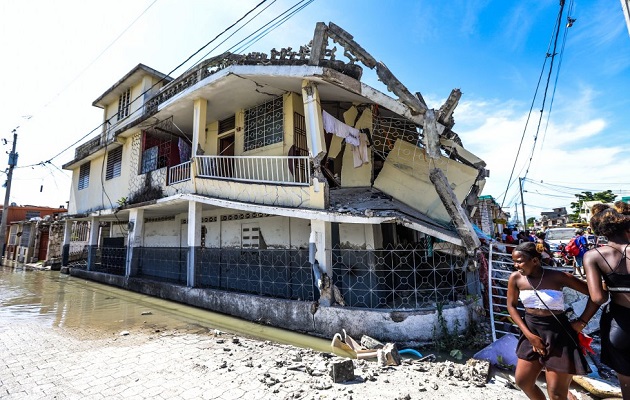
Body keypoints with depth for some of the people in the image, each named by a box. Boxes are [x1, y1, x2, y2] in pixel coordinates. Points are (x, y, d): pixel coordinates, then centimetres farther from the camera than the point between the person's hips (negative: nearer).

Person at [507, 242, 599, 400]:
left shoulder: (558, 277, -17)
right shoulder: (516, 278, -9)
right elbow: (511, 306, 0)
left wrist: (581, 322, -11)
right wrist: (528, 334, -6)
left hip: (558, 334, -3)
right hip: (532, 331, 4)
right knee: (522, 381, 13)